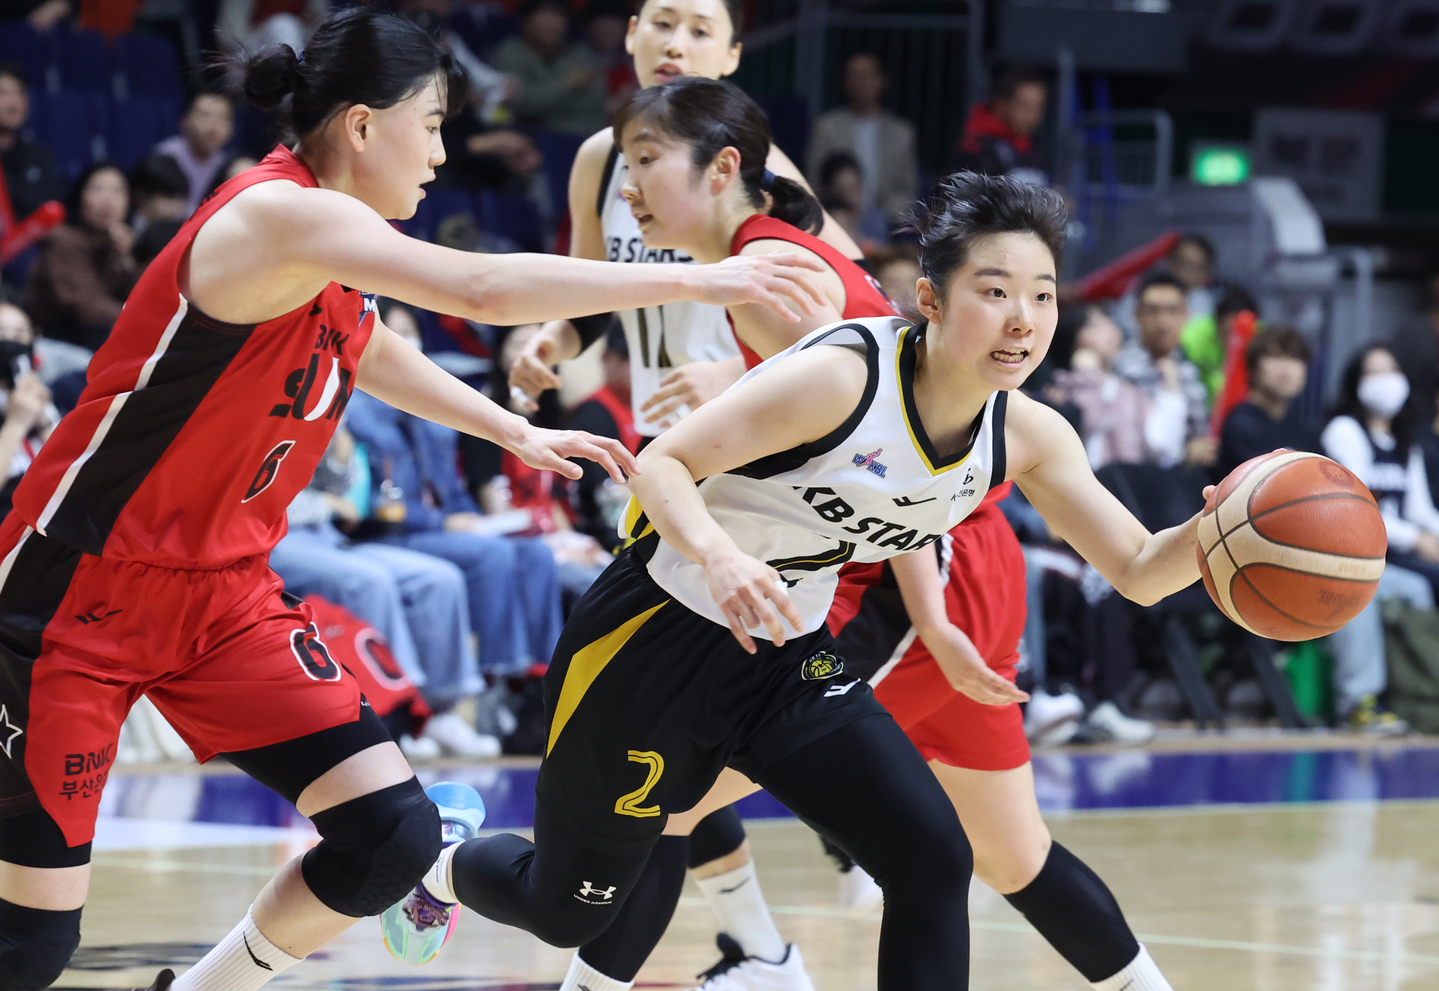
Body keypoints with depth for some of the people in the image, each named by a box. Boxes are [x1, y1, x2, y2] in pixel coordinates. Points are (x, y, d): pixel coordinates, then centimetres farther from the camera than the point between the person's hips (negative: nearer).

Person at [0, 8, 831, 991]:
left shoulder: (338, 246, 7)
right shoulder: (278, 213, -21)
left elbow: (365, 347, 31)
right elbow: (483, 289, -32)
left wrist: (515, 431, 31)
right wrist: (696, 280, -27)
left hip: (224, 588, 9)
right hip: (85, 586, -9)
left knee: (394, 836, -3)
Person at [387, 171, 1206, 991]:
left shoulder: (1027, 436, -8)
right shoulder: (843, 375, -28)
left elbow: (1139, 571, -5)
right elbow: (662, 467, -25)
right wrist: (719, 558, -45)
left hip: (790, 655, 5)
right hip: (659, 639, -5)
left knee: (933, 862, -15)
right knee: (567, 910, 11)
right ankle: (449, 868, 47)